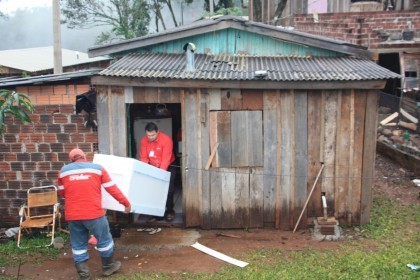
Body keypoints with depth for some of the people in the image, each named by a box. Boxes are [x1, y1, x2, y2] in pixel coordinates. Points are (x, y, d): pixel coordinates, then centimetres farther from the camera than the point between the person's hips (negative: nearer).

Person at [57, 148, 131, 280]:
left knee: (78, 244, 15)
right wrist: (126, 203, 13)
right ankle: (108, 267, 30)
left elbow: (61, 193, 20)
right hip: (94, 213, -2)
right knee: (104, 239, 16)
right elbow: (112, 189, 4)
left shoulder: (64, 170, 9)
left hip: (72, 215, 2)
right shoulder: (97, 168, 4)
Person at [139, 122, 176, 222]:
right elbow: (143, 158, -10)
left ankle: (169, 210, 13)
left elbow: (166, 159, -30)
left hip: (167, 167, -3)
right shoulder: (144, 140, -11)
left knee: (168, 189, -4)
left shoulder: (166, 139, -26)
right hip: (152, 167, 4)